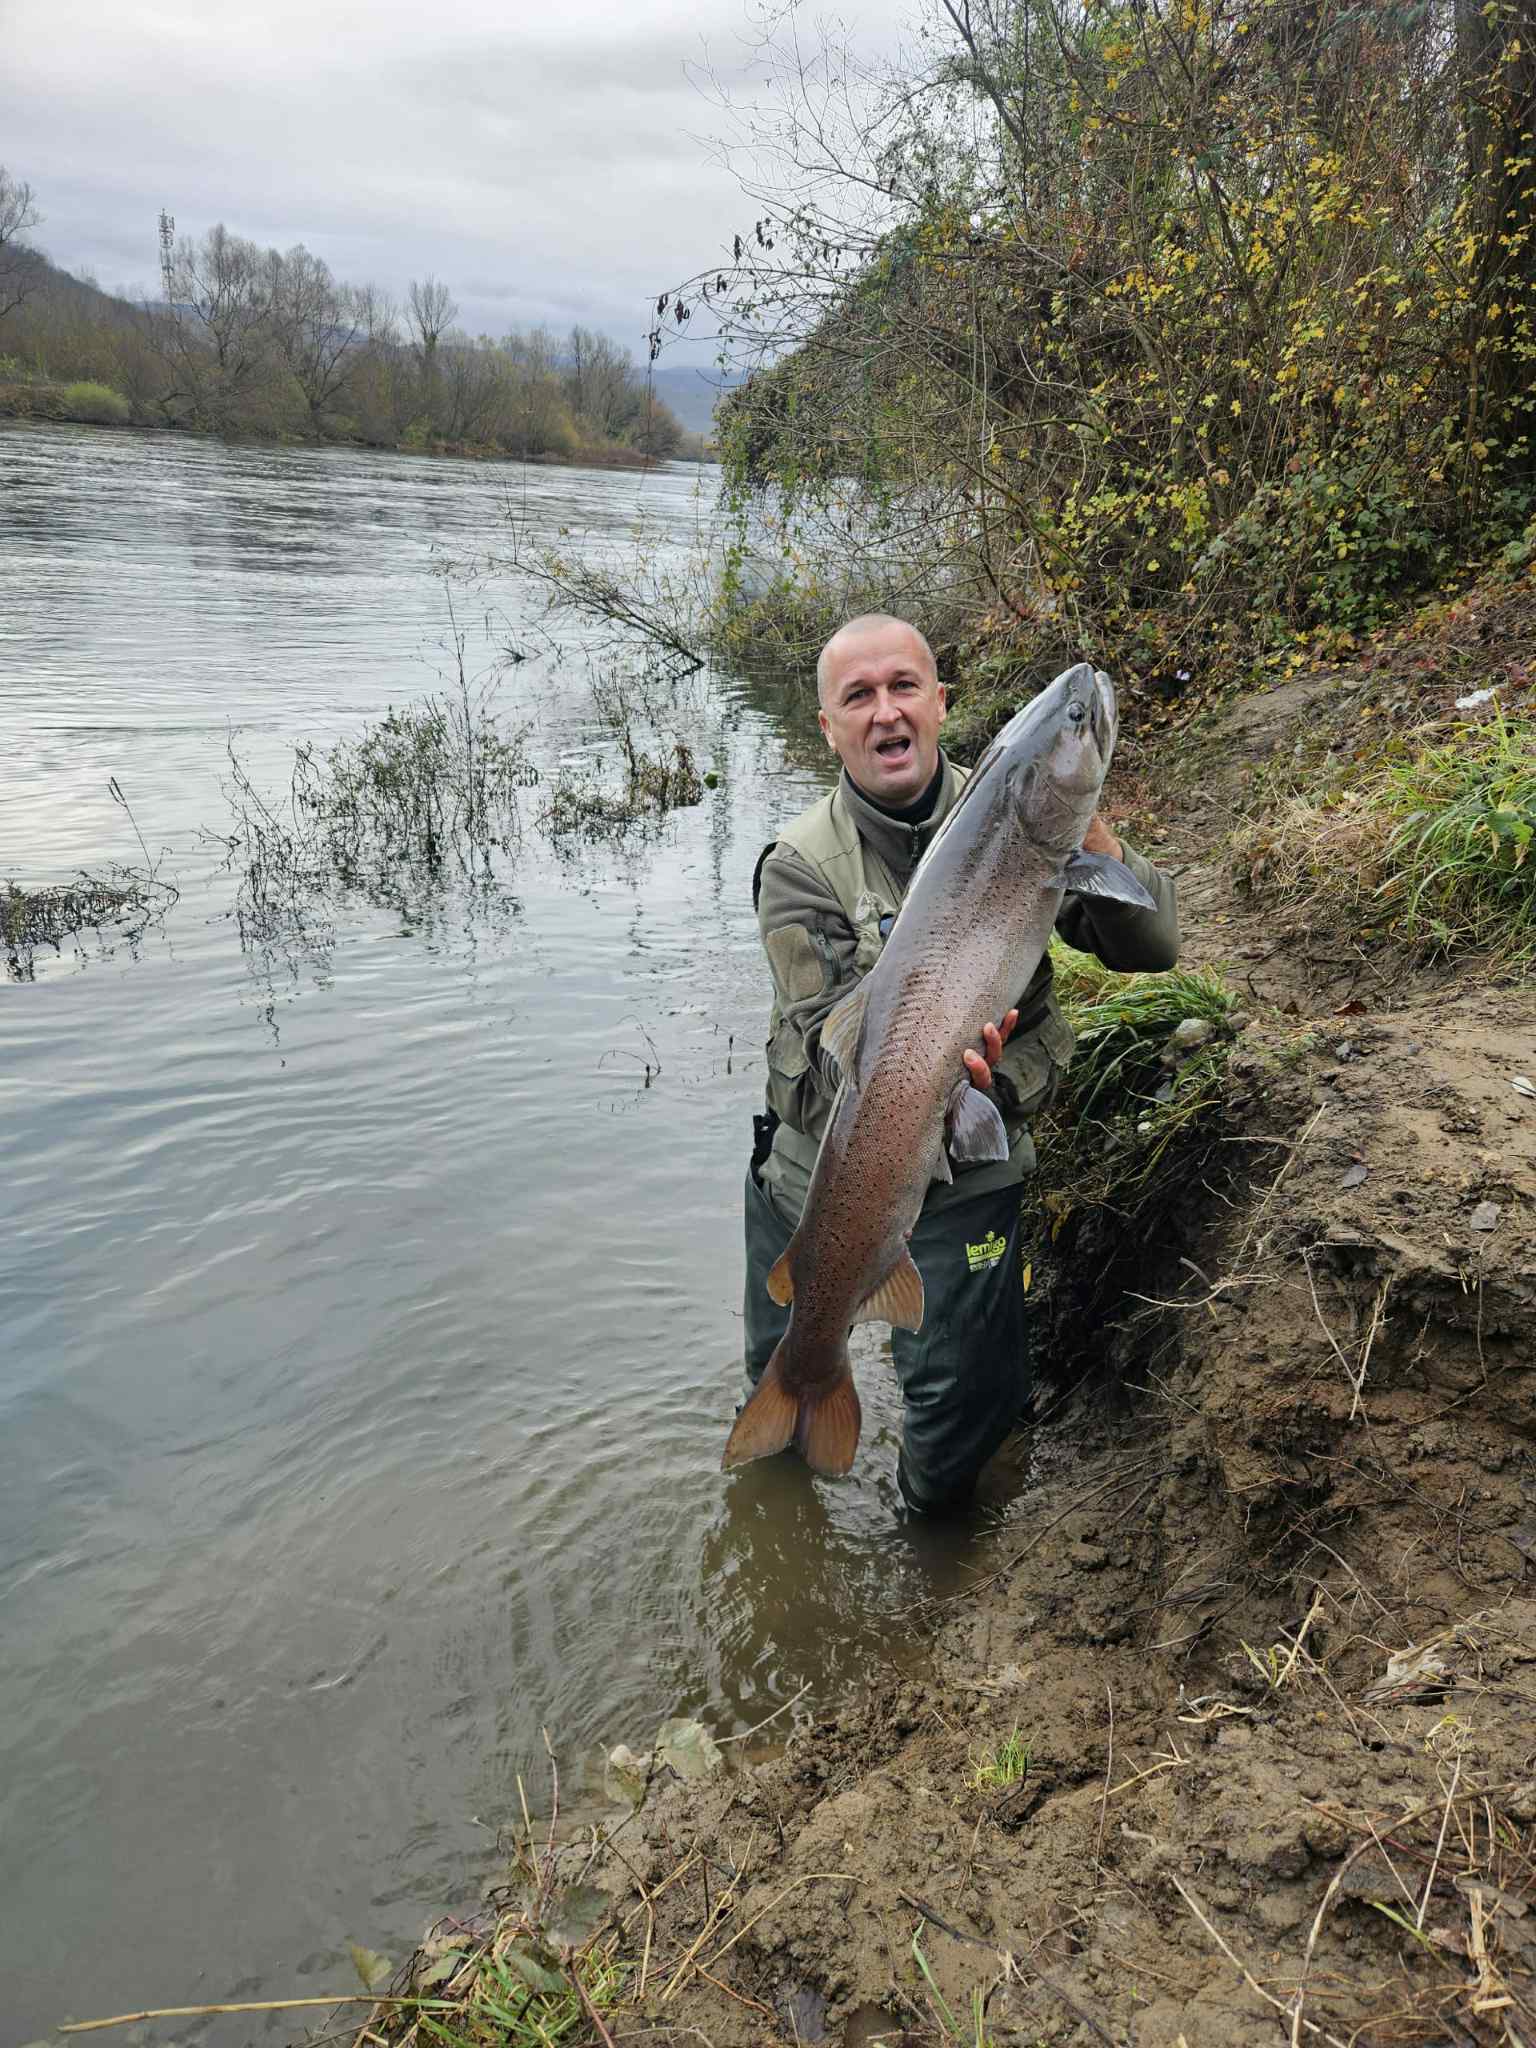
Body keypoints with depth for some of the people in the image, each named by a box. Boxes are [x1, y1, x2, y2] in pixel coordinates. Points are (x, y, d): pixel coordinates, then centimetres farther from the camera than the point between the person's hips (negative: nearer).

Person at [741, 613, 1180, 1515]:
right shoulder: (801, 866, -11)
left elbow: (1152, 947, -14)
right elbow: (830, 1038, -19)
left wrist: (1087, 828, -32)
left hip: (965, 1177, 0)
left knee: (958, 1422, -3)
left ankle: (937, 1509, 34)